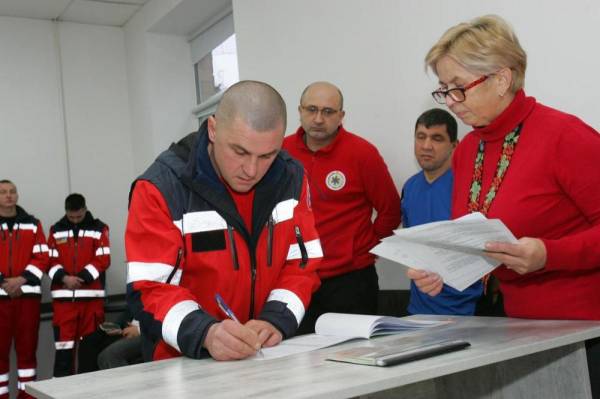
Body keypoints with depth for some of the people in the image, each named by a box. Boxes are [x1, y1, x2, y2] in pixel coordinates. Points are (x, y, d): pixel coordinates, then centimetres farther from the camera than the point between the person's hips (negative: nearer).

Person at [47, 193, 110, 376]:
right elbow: (51, 260, 5)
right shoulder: (56, 230, 9)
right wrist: (64, 278, -13)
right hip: (63, 296, 1)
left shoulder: (99, 228, 3)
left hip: (91, 295, -1)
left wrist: (81, 278, -13)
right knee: (63, 343, 1)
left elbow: (103, 260, -4)